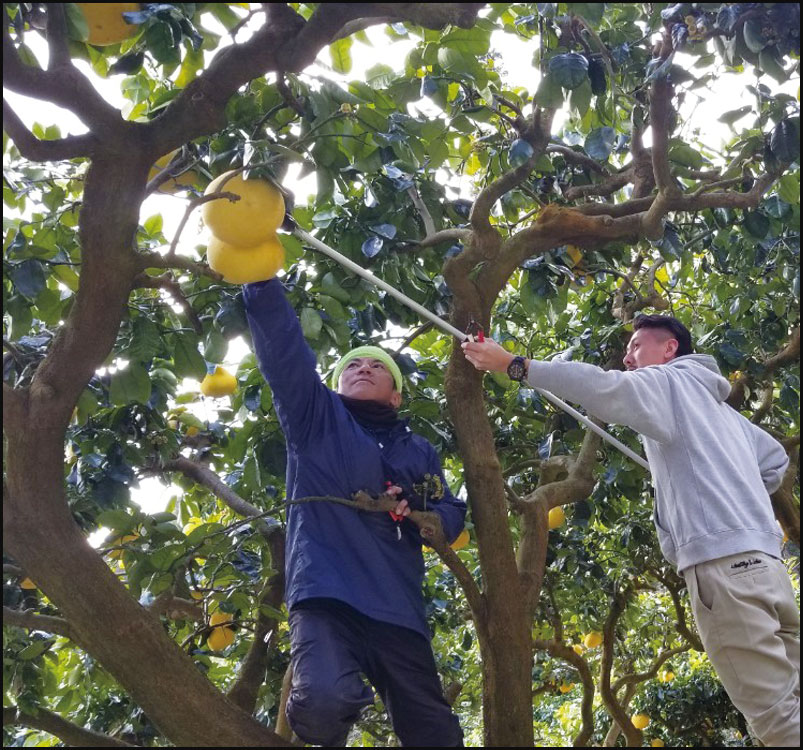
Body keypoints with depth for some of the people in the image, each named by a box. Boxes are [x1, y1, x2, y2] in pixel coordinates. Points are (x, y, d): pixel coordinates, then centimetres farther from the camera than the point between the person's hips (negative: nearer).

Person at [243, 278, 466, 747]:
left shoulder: (419, 451, 21)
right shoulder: (317, 418, 12)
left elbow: (452, 517, 17)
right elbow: (282, 342, 1)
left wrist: (418, 509, -5)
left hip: (398, 609, 4)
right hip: (326, 596, -3)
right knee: (325, 703, -30)